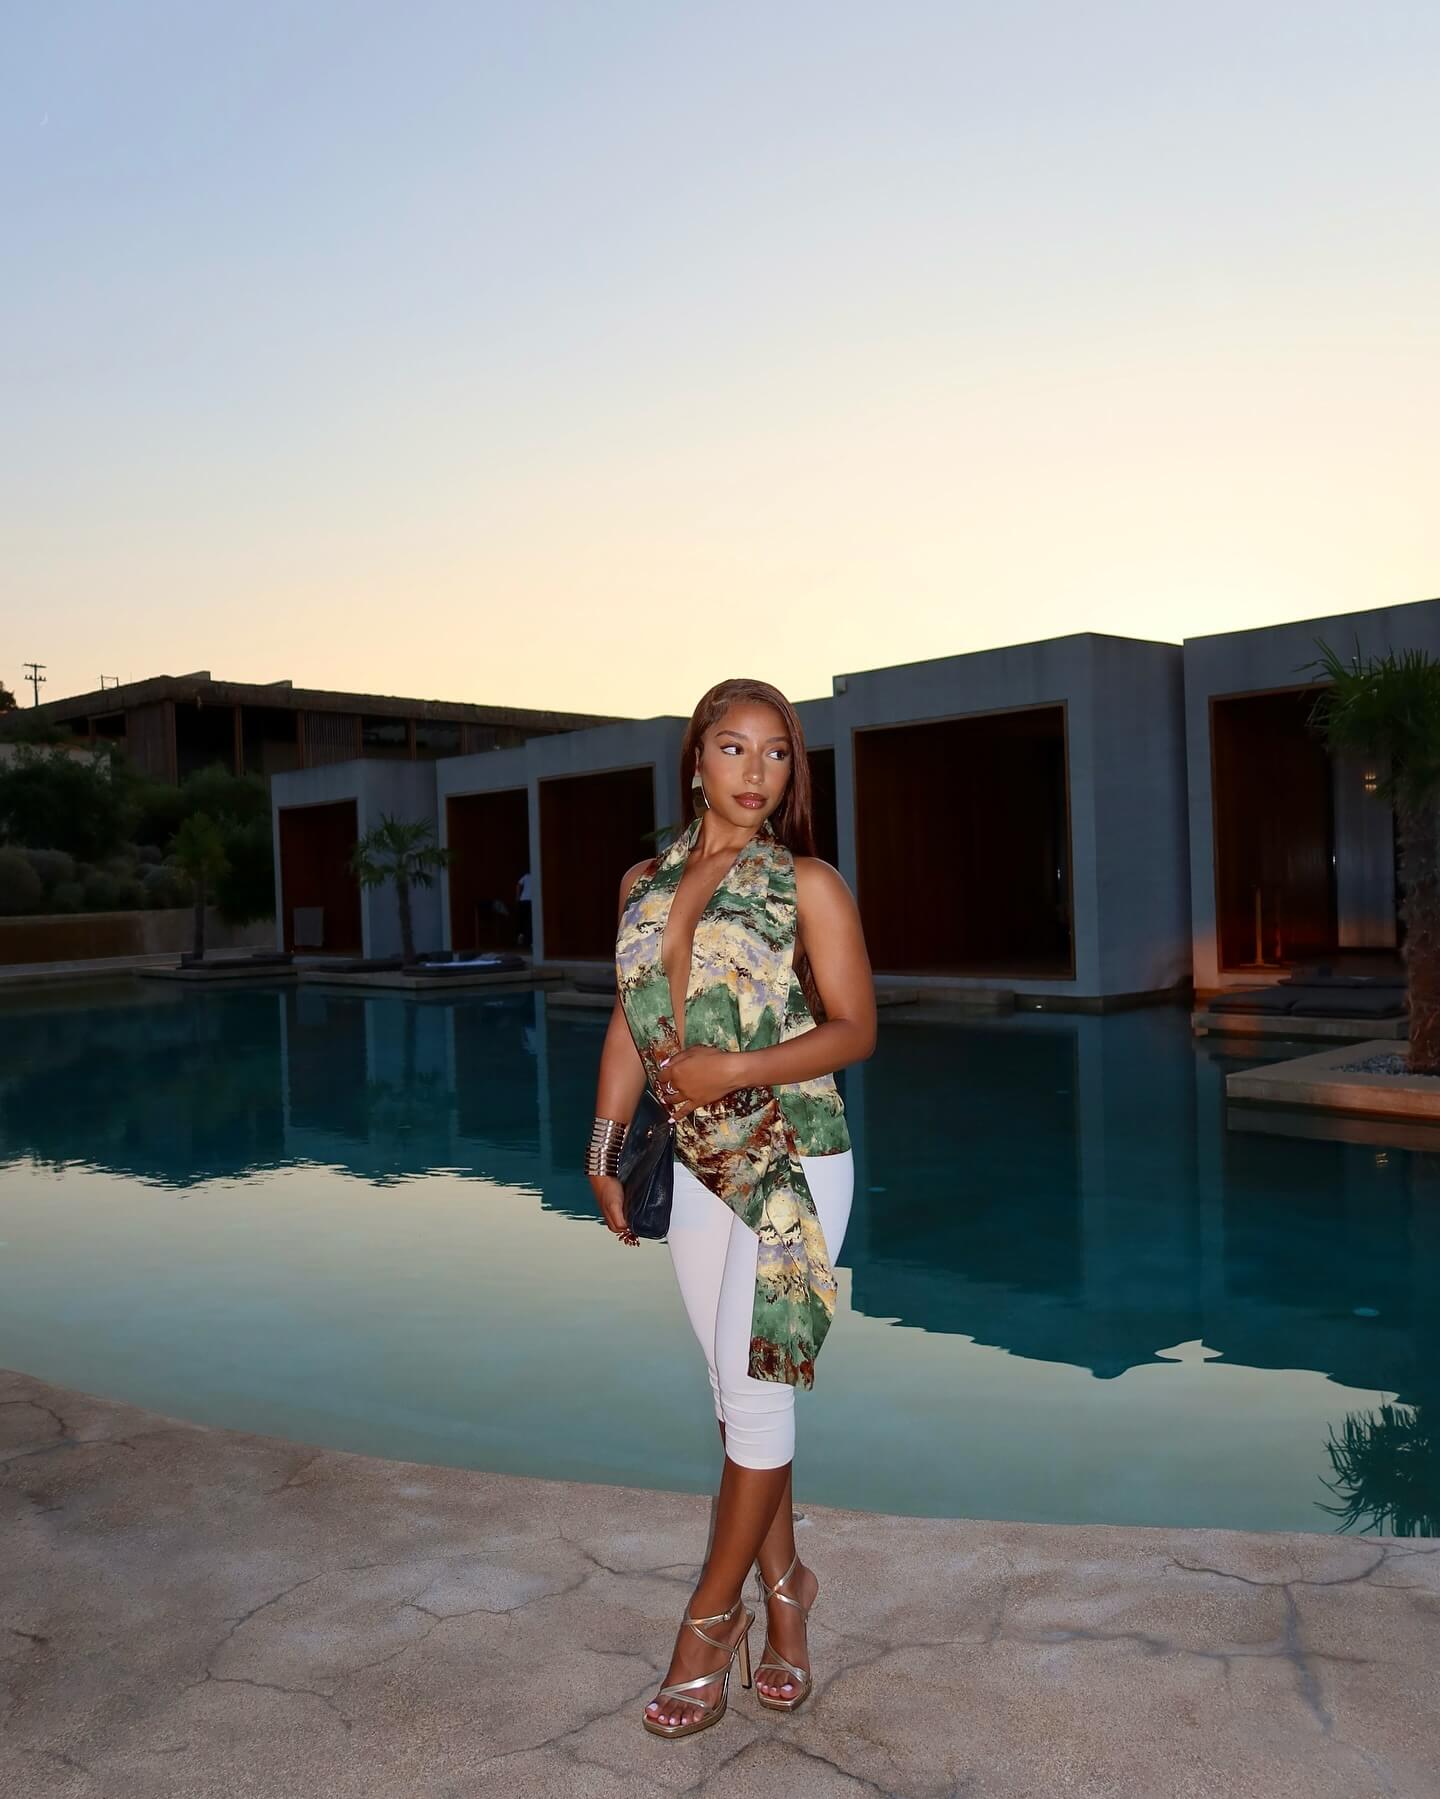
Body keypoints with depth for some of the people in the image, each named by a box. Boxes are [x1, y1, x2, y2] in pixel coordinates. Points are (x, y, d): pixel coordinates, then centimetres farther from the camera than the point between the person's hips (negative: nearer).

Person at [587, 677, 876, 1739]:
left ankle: (713, 1615, 18)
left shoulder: (807, 885, -6)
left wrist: (732, 1071, -18)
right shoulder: (646, 883, 8)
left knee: (753, 1394, 0)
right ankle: (785, 1587, 31)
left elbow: (855, 1030, -7)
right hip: (701, 1168, 5)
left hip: (794, 1164, -5)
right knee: (744, 1391, 13)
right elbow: (630, 1025, 12)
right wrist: (606, 1150, 8)